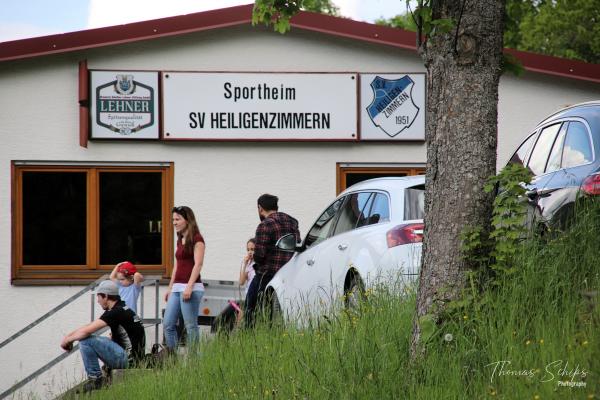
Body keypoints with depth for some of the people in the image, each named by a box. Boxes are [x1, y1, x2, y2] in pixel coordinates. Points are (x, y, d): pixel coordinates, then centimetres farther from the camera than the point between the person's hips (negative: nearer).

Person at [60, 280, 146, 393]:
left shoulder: (115, 312, -15)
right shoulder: (124, 310, 16)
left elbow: (86, 331, -19)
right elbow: (89, 327, 21)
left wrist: (67, 340, -2)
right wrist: (70, 335, 13)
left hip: (128, 359, -10)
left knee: (85, 340, -14)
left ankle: (95, 379, -7)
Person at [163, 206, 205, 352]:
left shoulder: (197, 239, -6)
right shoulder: (180, 240, 19)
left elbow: (198, 264, -14)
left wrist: (189, 287, -21)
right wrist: (170, 288, 20)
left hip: (191, 287, -9)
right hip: (177, 288, 9)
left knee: (191, 326, -6)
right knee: (168, 324, 5)